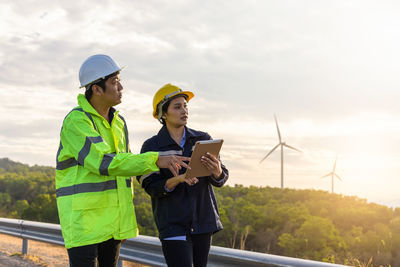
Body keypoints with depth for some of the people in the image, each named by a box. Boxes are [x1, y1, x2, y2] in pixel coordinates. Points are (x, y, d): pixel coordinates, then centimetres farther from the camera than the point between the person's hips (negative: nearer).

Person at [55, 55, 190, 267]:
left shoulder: (118, 122, 12)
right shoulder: (76, 122, -14)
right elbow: (105, 163, -26)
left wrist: (126, 217, 20)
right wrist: (156, 160, -29)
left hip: (112, 221, 8)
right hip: (83, 220, -7)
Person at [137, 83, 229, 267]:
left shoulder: (203, 139, 5)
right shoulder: (151, 147, -3)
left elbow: (221, 179, 2)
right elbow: (151, 188, -8)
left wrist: (217, 172, -22)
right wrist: (178, 179, -25)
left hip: (203, 222, 4)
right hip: (173, 224, -4)